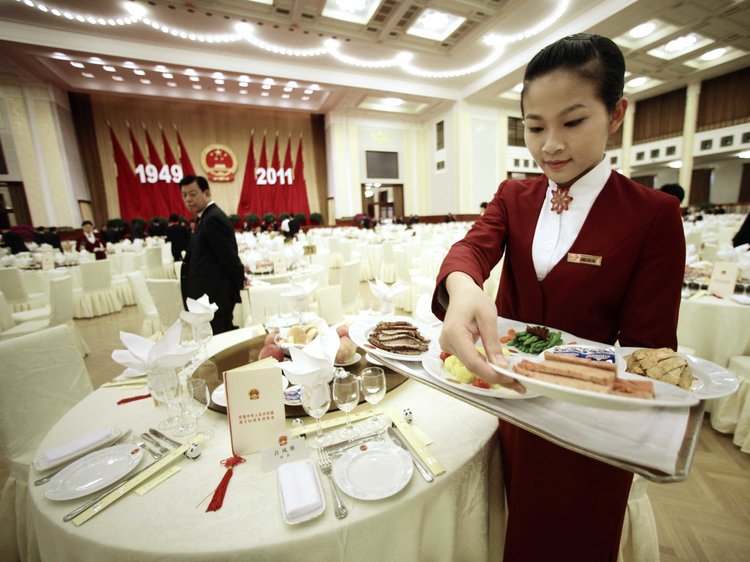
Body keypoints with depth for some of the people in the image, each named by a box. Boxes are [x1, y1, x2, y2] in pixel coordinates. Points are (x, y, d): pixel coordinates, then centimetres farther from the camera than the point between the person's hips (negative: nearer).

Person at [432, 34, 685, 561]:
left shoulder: (655, 215, -13)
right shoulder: (513, 196, -2)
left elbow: (648, 345, -11)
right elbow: (474, 246, -21)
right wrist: (463, 289, -44)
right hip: (511, 402, 3)